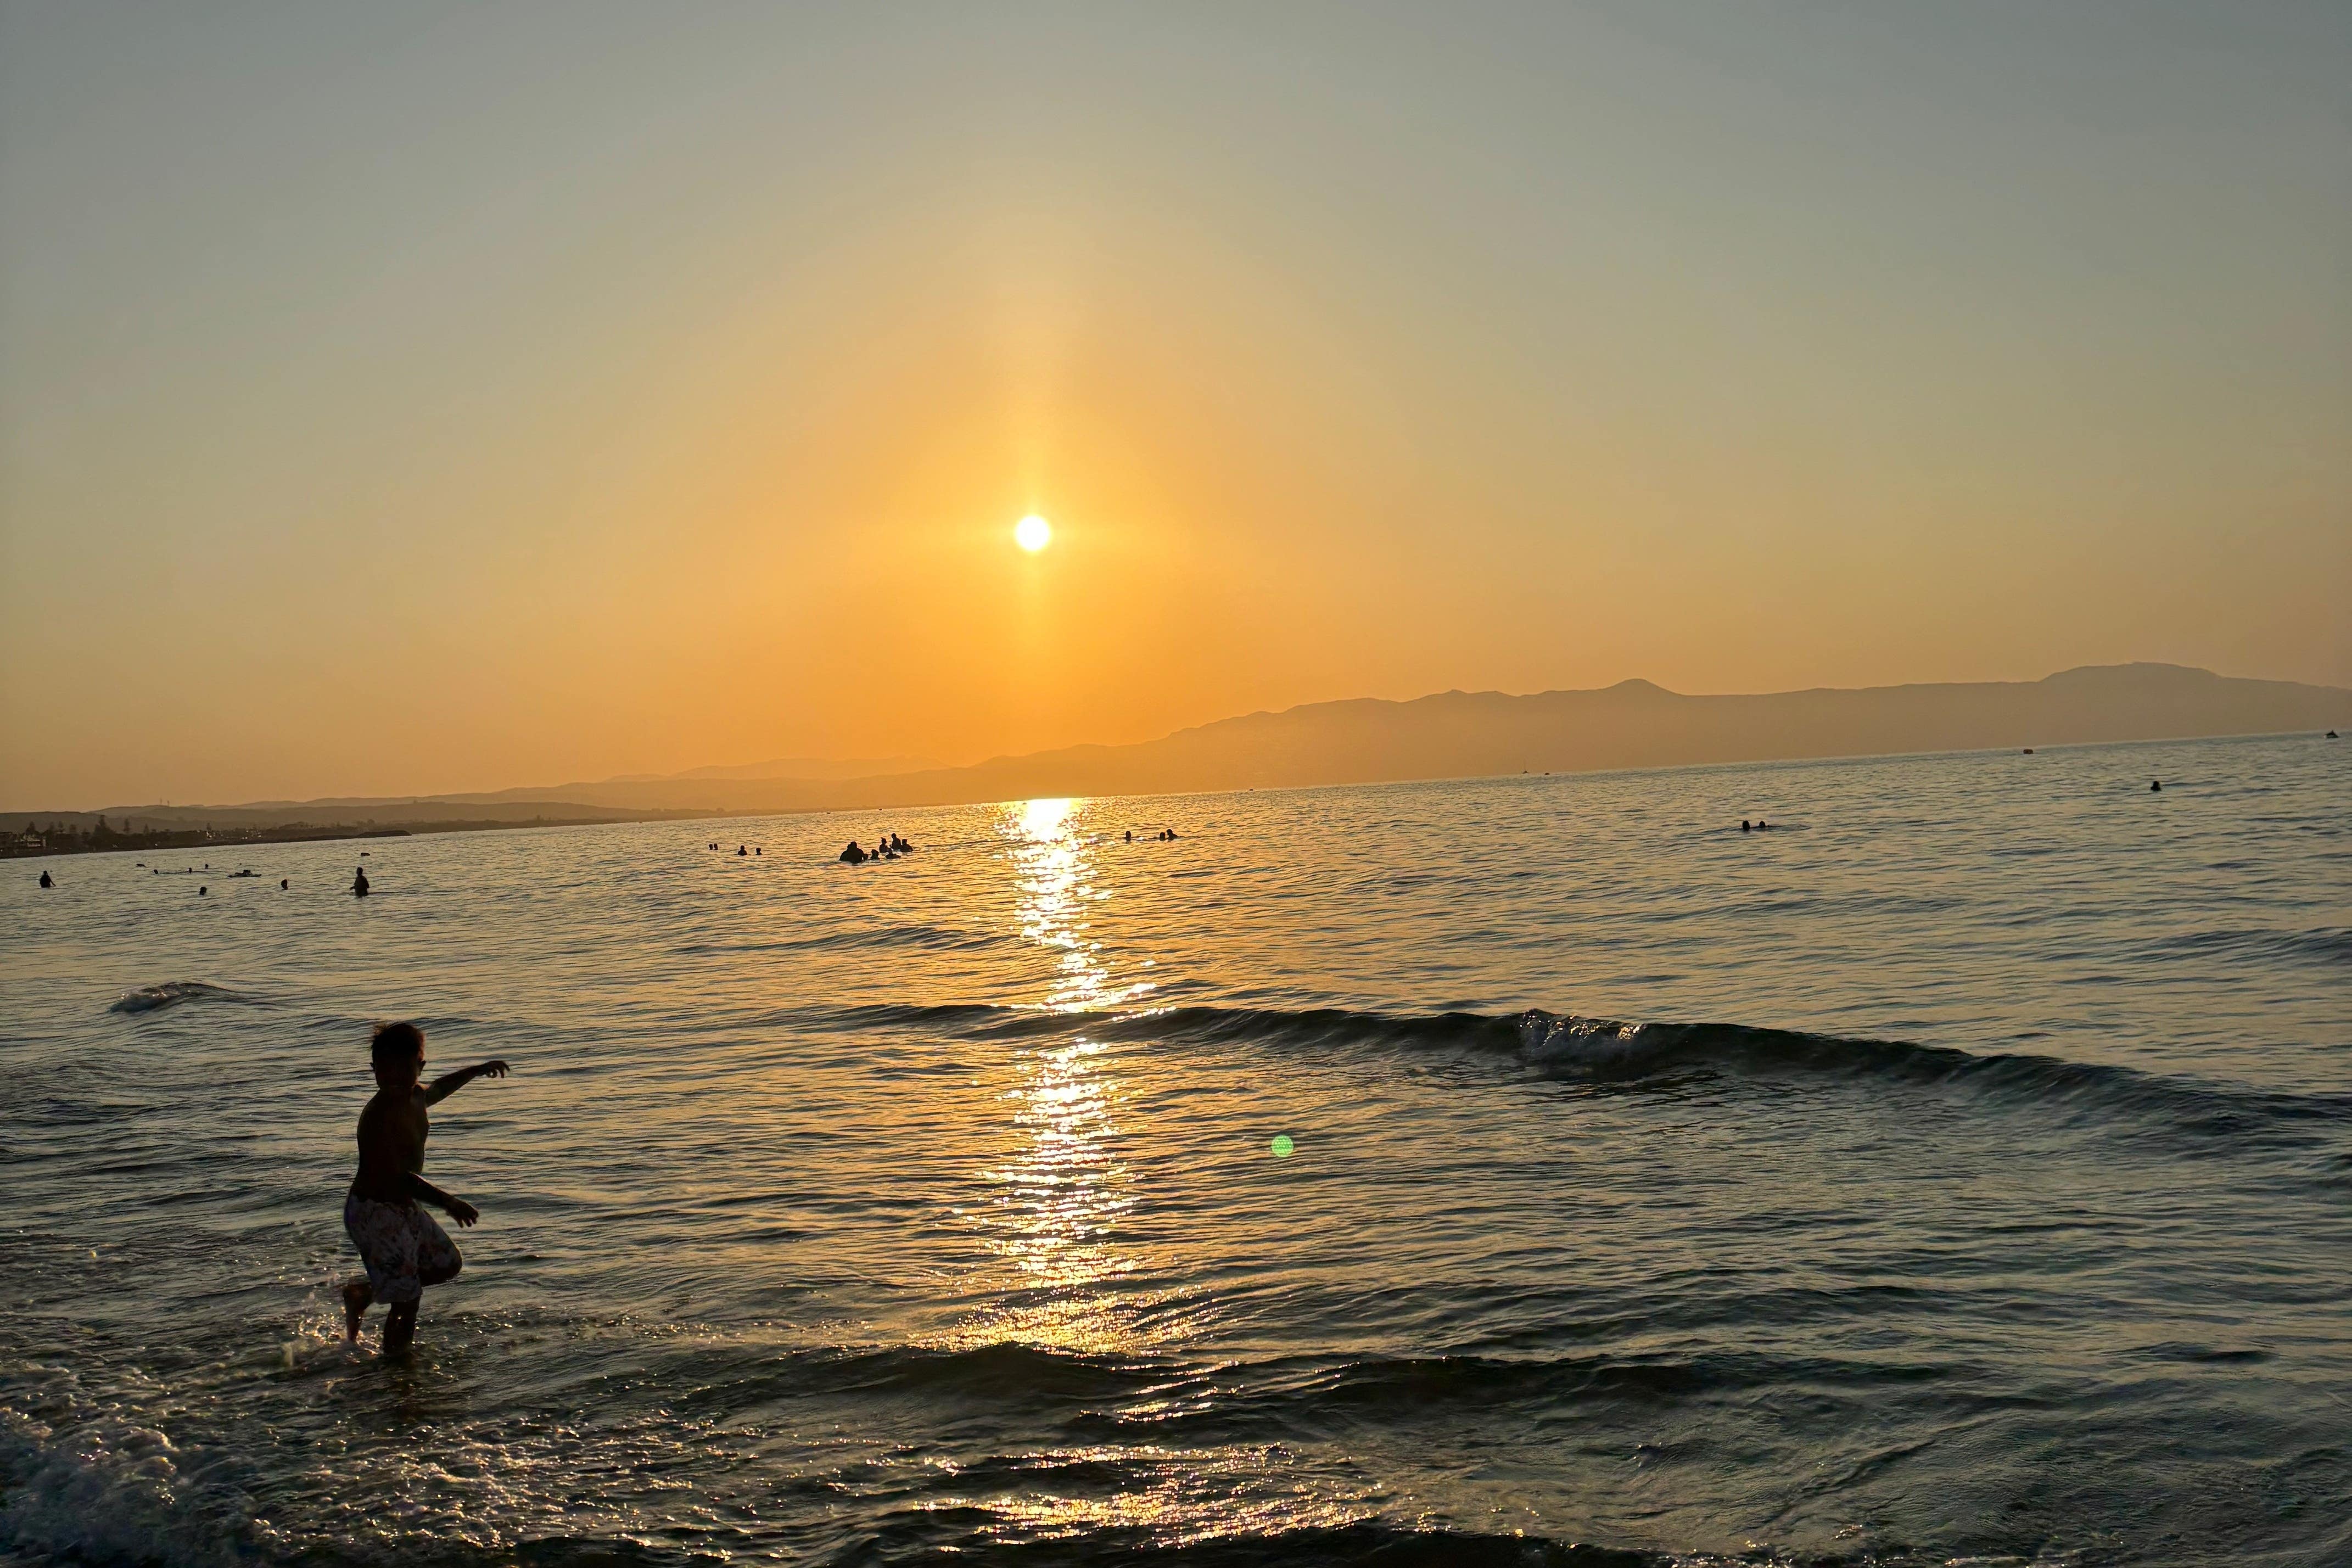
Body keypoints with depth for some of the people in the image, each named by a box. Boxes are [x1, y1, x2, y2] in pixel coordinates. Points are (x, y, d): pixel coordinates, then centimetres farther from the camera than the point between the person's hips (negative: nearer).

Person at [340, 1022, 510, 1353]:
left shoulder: (415, 1096, 2)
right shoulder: (378, 1117, -26)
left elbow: (437, 1089, 28)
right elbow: (394, 1177, -33)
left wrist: (477, 1071, 39)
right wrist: (446, 1202, -38)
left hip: (406, 1206, 10)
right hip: (375, 1212, -10)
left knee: (447, 1264, 23)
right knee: (406, 1302, -7)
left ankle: (362, 1292, 31)